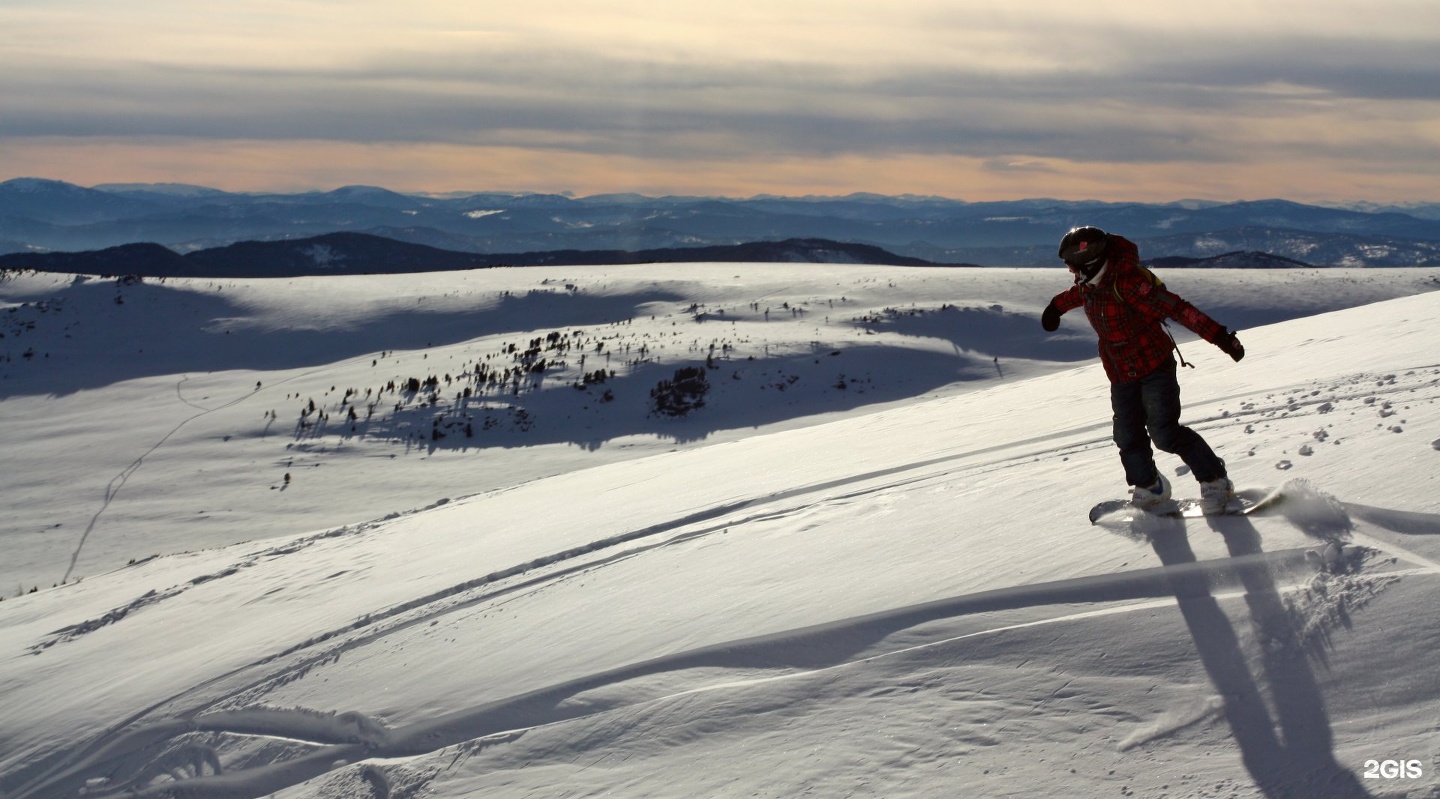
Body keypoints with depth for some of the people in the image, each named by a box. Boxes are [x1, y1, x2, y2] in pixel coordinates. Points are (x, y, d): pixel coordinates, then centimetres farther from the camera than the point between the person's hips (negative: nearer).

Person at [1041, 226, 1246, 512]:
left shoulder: (1128, 280, -26)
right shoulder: (1089, 284, 0)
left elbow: (1177, 308, -31)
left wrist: (1217, 334, -38)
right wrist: (1057, 305, 46)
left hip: (1154, 367, -7)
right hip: (1121, 375, 7)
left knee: (1165, 433, -13)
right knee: (1129, 437, 6)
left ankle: (1215, 481, 2)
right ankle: (1149, 488, 26)